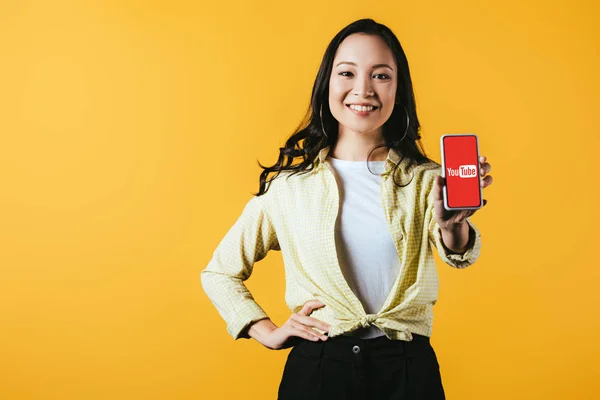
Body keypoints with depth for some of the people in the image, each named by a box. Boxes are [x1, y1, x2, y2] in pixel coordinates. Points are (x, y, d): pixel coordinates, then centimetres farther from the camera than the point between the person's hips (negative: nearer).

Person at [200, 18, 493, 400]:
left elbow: (459, 253, -20)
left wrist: (452, 225, -42)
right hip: (316, 367, 0)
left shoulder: (424, 179, -1)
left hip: (408, 368, 0)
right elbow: (220, 273, 8)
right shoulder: (290, 184, -1)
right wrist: (268, 333, -4)